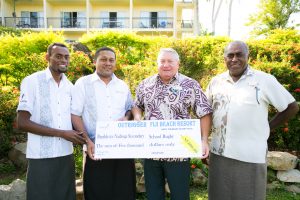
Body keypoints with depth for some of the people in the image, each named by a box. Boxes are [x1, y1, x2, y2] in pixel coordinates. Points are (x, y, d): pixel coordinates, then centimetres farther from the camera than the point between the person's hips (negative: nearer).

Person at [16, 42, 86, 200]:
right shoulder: (32, 82, -7)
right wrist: (61, 133, -17)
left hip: (66, 155, 5)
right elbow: (22, 123, -12)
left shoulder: (70, 86, 10)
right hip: (41, 157, -5)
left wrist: (79, 135, -4)